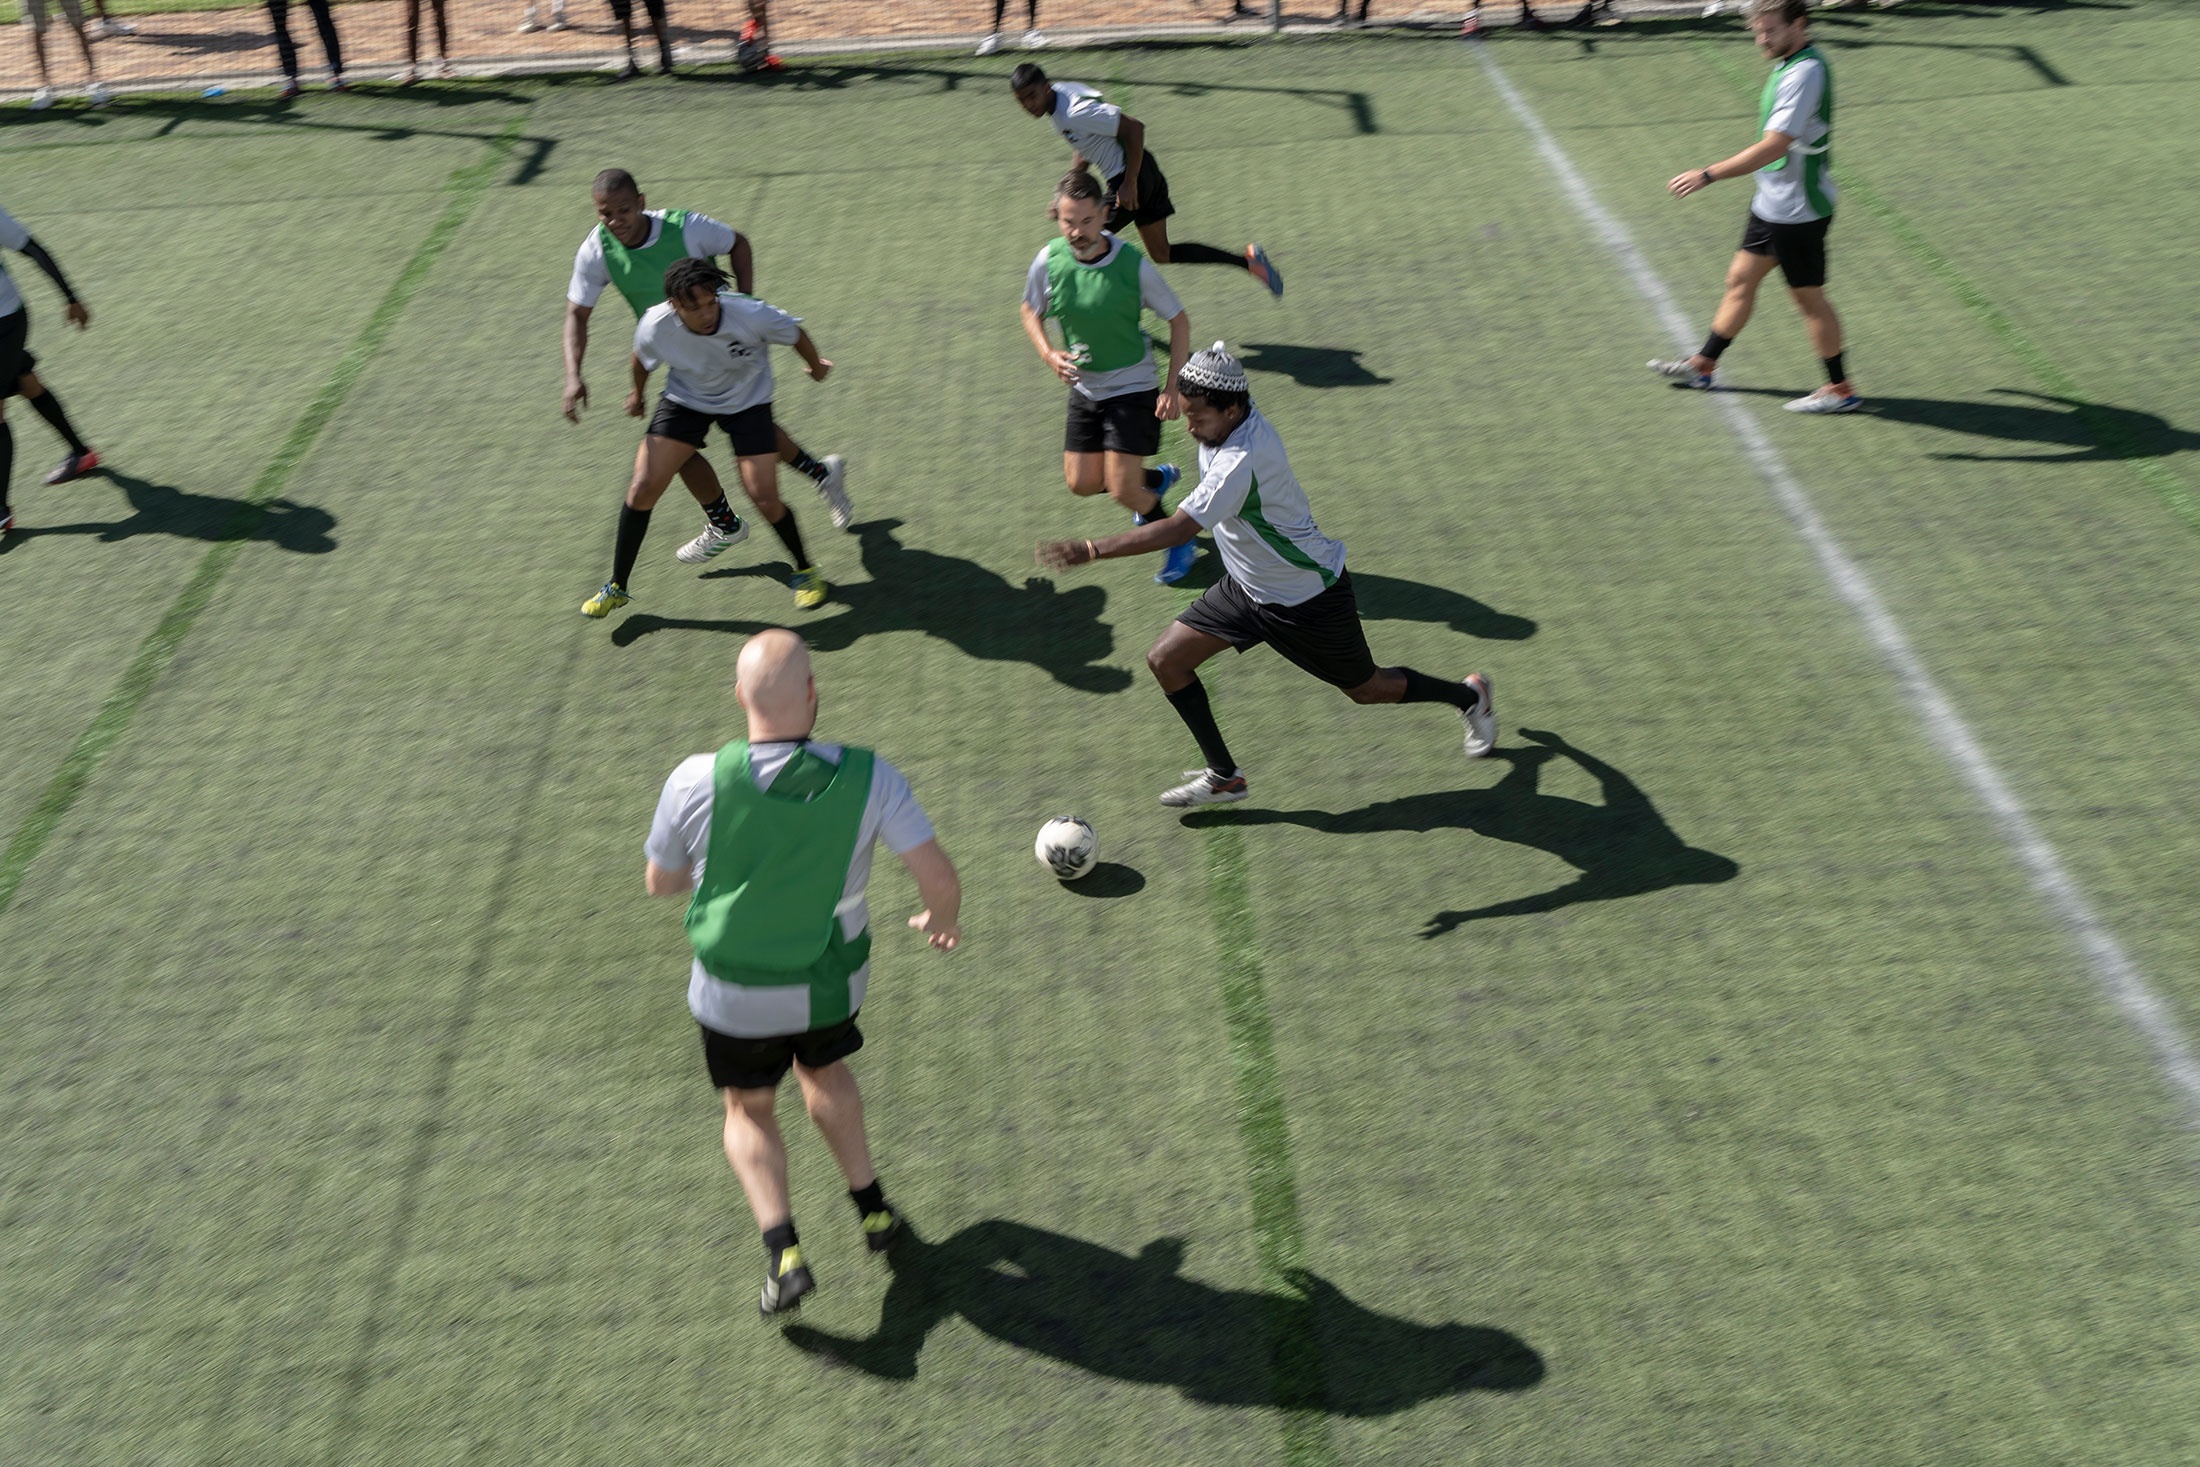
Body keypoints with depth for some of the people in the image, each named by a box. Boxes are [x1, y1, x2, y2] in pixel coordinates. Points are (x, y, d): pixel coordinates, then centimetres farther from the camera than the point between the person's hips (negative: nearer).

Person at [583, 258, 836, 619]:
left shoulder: (750, 315, -33)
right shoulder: (654, 327, -27)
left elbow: (796, 334, -10)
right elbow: (642, 359, -1)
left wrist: (816, 366, 9)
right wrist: (637, 394, 18)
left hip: (747, 402, -1)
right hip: (685, 399, 2)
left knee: (765, 500, -12)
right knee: (641, 488, -9)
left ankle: (805, 571, 18)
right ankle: (617, 587, 9)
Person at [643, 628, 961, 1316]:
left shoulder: (695, 781, -24)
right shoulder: (867, 777, -24)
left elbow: (659, 880, -6)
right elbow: (941, 878, -19)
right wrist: (941, 921, 4)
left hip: (734, 994, -1)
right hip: (832, 980, 1)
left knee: (749, 1111, 24)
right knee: (823, 1071, 33)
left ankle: (783, 1251, 7)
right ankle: (872, 1208, 39)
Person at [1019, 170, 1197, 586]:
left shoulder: (1134, 263, -22)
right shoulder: (1048, 262, -13)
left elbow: (1179, 321, -10)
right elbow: (1031, 311, 7)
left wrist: (1173, 387, -17)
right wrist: (1049, 355, -12)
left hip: (1133, 388, -5)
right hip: (1084, 388, 5)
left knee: (1122, 491, -11)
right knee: (1082, 484, 10)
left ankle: (1179, 540, 19)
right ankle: (1157, 478, 40)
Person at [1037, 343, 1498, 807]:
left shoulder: (1240, 460, -36)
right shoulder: (1241, 417, -10)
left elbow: (1177, 529, -42)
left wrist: (1091, 550, -44)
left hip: (1308, 599, -9)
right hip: (1248, 587, 9)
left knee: (1366, 689, 12)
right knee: (1166, 660, -2)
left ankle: (1470, 694, 40)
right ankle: (1224, 776, 10)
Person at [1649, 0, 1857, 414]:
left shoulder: (1805, 73, -24)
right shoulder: (1788, 63, 7)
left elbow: (1774, 146, -29)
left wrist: (1707, 175, -29)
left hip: (1797, 211, -10)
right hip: (1773, 204, 10)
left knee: (1809, 297, 0)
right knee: (1740, 280, 17)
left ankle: (1841, 391, 12)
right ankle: (1704, 366, 30)